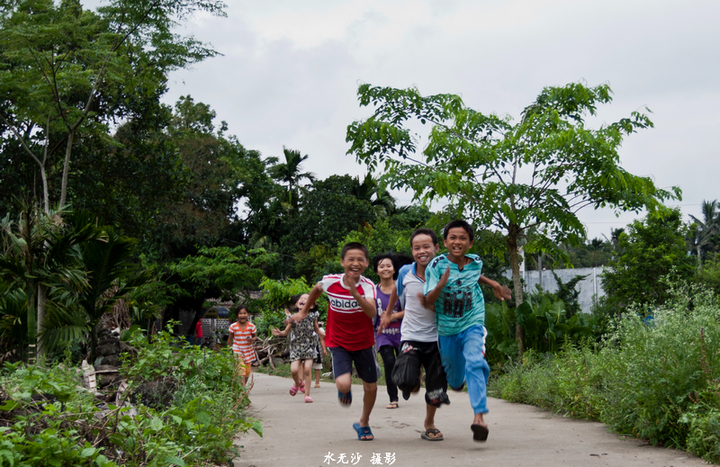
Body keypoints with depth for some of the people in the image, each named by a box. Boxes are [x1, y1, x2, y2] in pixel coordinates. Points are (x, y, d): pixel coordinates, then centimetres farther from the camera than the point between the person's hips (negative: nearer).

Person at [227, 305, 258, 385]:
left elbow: (255, 336, 6)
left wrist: (252, 339, -18)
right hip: (237, 351, -3)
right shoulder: (233, 326, -9)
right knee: (241, 371, -18)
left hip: (248, 351, 3)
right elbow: (230, 339, 2)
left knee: (247, 372, 13)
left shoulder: (251, 326, -7)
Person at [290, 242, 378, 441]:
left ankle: (364, 423, 37)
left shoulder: (367, 286, -19)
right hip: (339, 343, -1)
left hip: (363, 343, 1)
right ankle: (345, 391, 18)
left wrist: (354, 293, -48)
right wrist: (304, 311, 21)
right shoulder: (330, 282, -14)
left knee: (371, 387, 9)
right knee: (343, 384, -22)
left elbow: (372, 312, -37)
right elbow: (316, 289, 12)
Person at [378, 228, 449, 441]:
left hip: (436, 338, 0)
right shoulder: (405, 272, -4)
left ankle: (429, 423, 36)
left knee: (436, 391, 6)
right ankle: (413, 382, 17)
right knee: (405, 380, -22)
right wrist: (388, 312, 32)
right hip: (411, 337, 0)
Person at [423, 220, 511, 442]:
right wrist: (441, 285, -36)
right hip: (446, 329, 0)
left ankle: (479, 416, -33)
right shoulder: (437, 265, -15)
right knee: (455, 379, 16)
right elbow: (428, 302, -19)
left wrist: (493, 284, 16)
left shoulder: (476, 262, -4)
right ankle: (457, 383, 55)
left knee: (474, 363, -27)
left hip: (472, 325, 0)